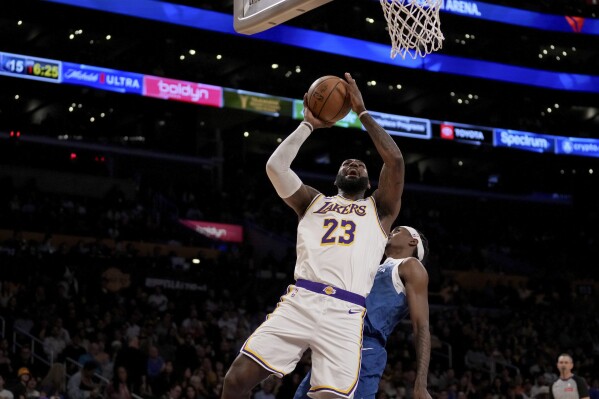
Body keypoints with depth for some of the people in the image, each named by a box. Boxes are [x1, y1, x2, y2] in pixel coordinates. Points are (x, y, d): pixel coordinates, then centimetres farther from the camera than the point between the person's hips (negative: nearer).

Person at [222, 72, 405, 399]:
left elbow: (395, 160, 7)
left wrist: (362, 112, 12)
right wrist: (308, 124, 18)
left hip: (344, 314, -1)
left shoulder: (379, 208, 22)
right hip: (299, 302, 2)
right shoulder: (313, 202, 27)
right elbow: (275, 166, 13)